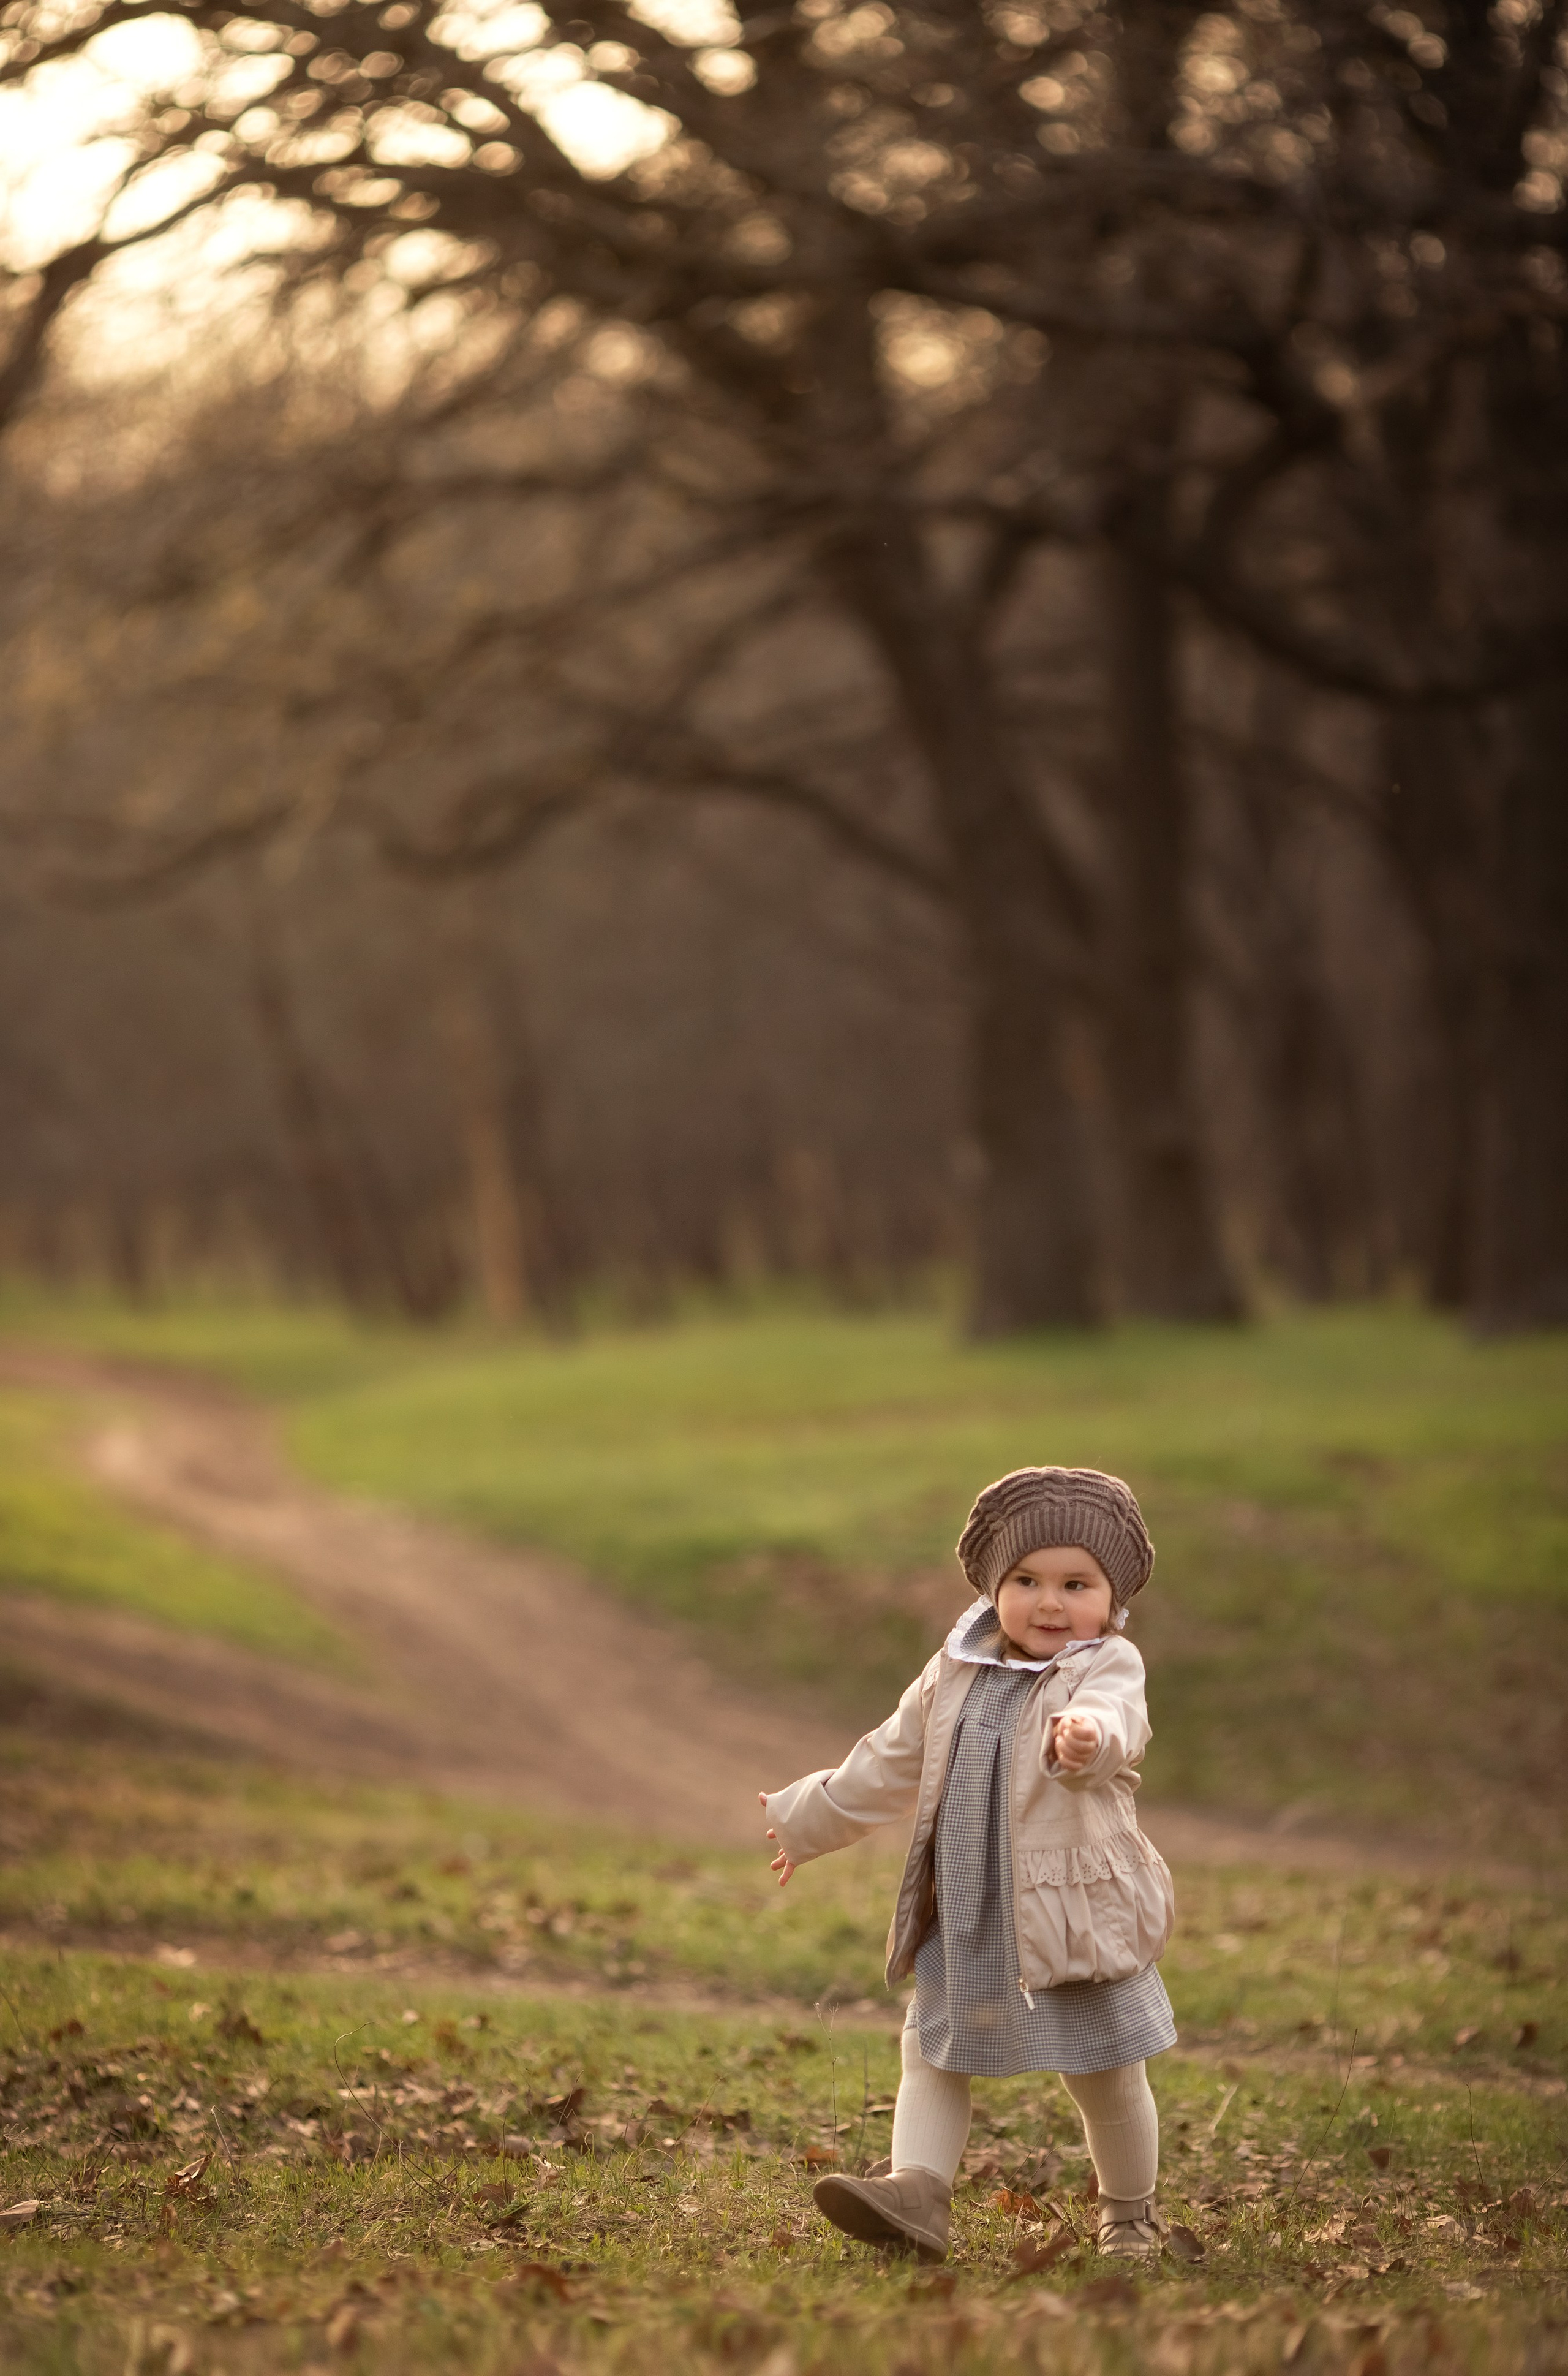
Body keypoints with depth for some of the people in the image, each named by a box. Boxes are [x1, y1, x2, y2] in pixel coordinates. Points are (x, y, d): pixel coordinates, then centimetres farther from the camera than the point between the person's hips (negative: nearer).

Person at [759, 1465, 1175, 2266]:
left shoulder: (1106, 1668, -11)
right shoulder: (958, 1673, 8)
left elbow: (1113, 1720, -36)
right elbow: (892, 1761, 22)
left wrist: (1088, 1736, -62)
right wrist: (811, 1819, 32)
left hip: (1072, 1919, -6)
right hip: (962, 1920, 6)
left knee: (1106, 2075, 4)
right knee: (931, 2053, 2)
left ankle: (1129, 2215, 22)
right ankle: (916, 2193, -1)